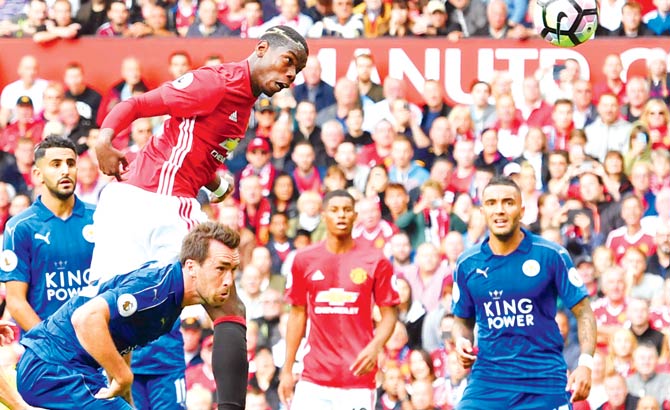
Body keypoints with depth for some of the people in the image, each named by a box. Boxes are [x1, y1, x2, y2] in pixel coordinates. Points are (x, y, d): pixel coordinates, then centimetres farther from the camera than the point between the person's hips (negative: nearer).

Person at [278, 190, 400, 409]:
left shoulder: (375, 261, 0)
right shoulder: (304, 259, 6)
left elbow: (389, 314, 3)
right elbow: (298, 314, 13)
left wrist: (375, 347, -17)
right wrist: (287, 369, 10)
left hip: (358, 377, -2)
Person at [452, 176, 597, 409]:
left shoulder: (551, 255, -3)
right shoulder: (467, 264, 5)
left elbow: (583, 311, 0)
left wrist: (585, 363, -12)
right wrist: (461, 341, -5)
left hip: (545, 381, -1)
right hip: (488, 379, 2)